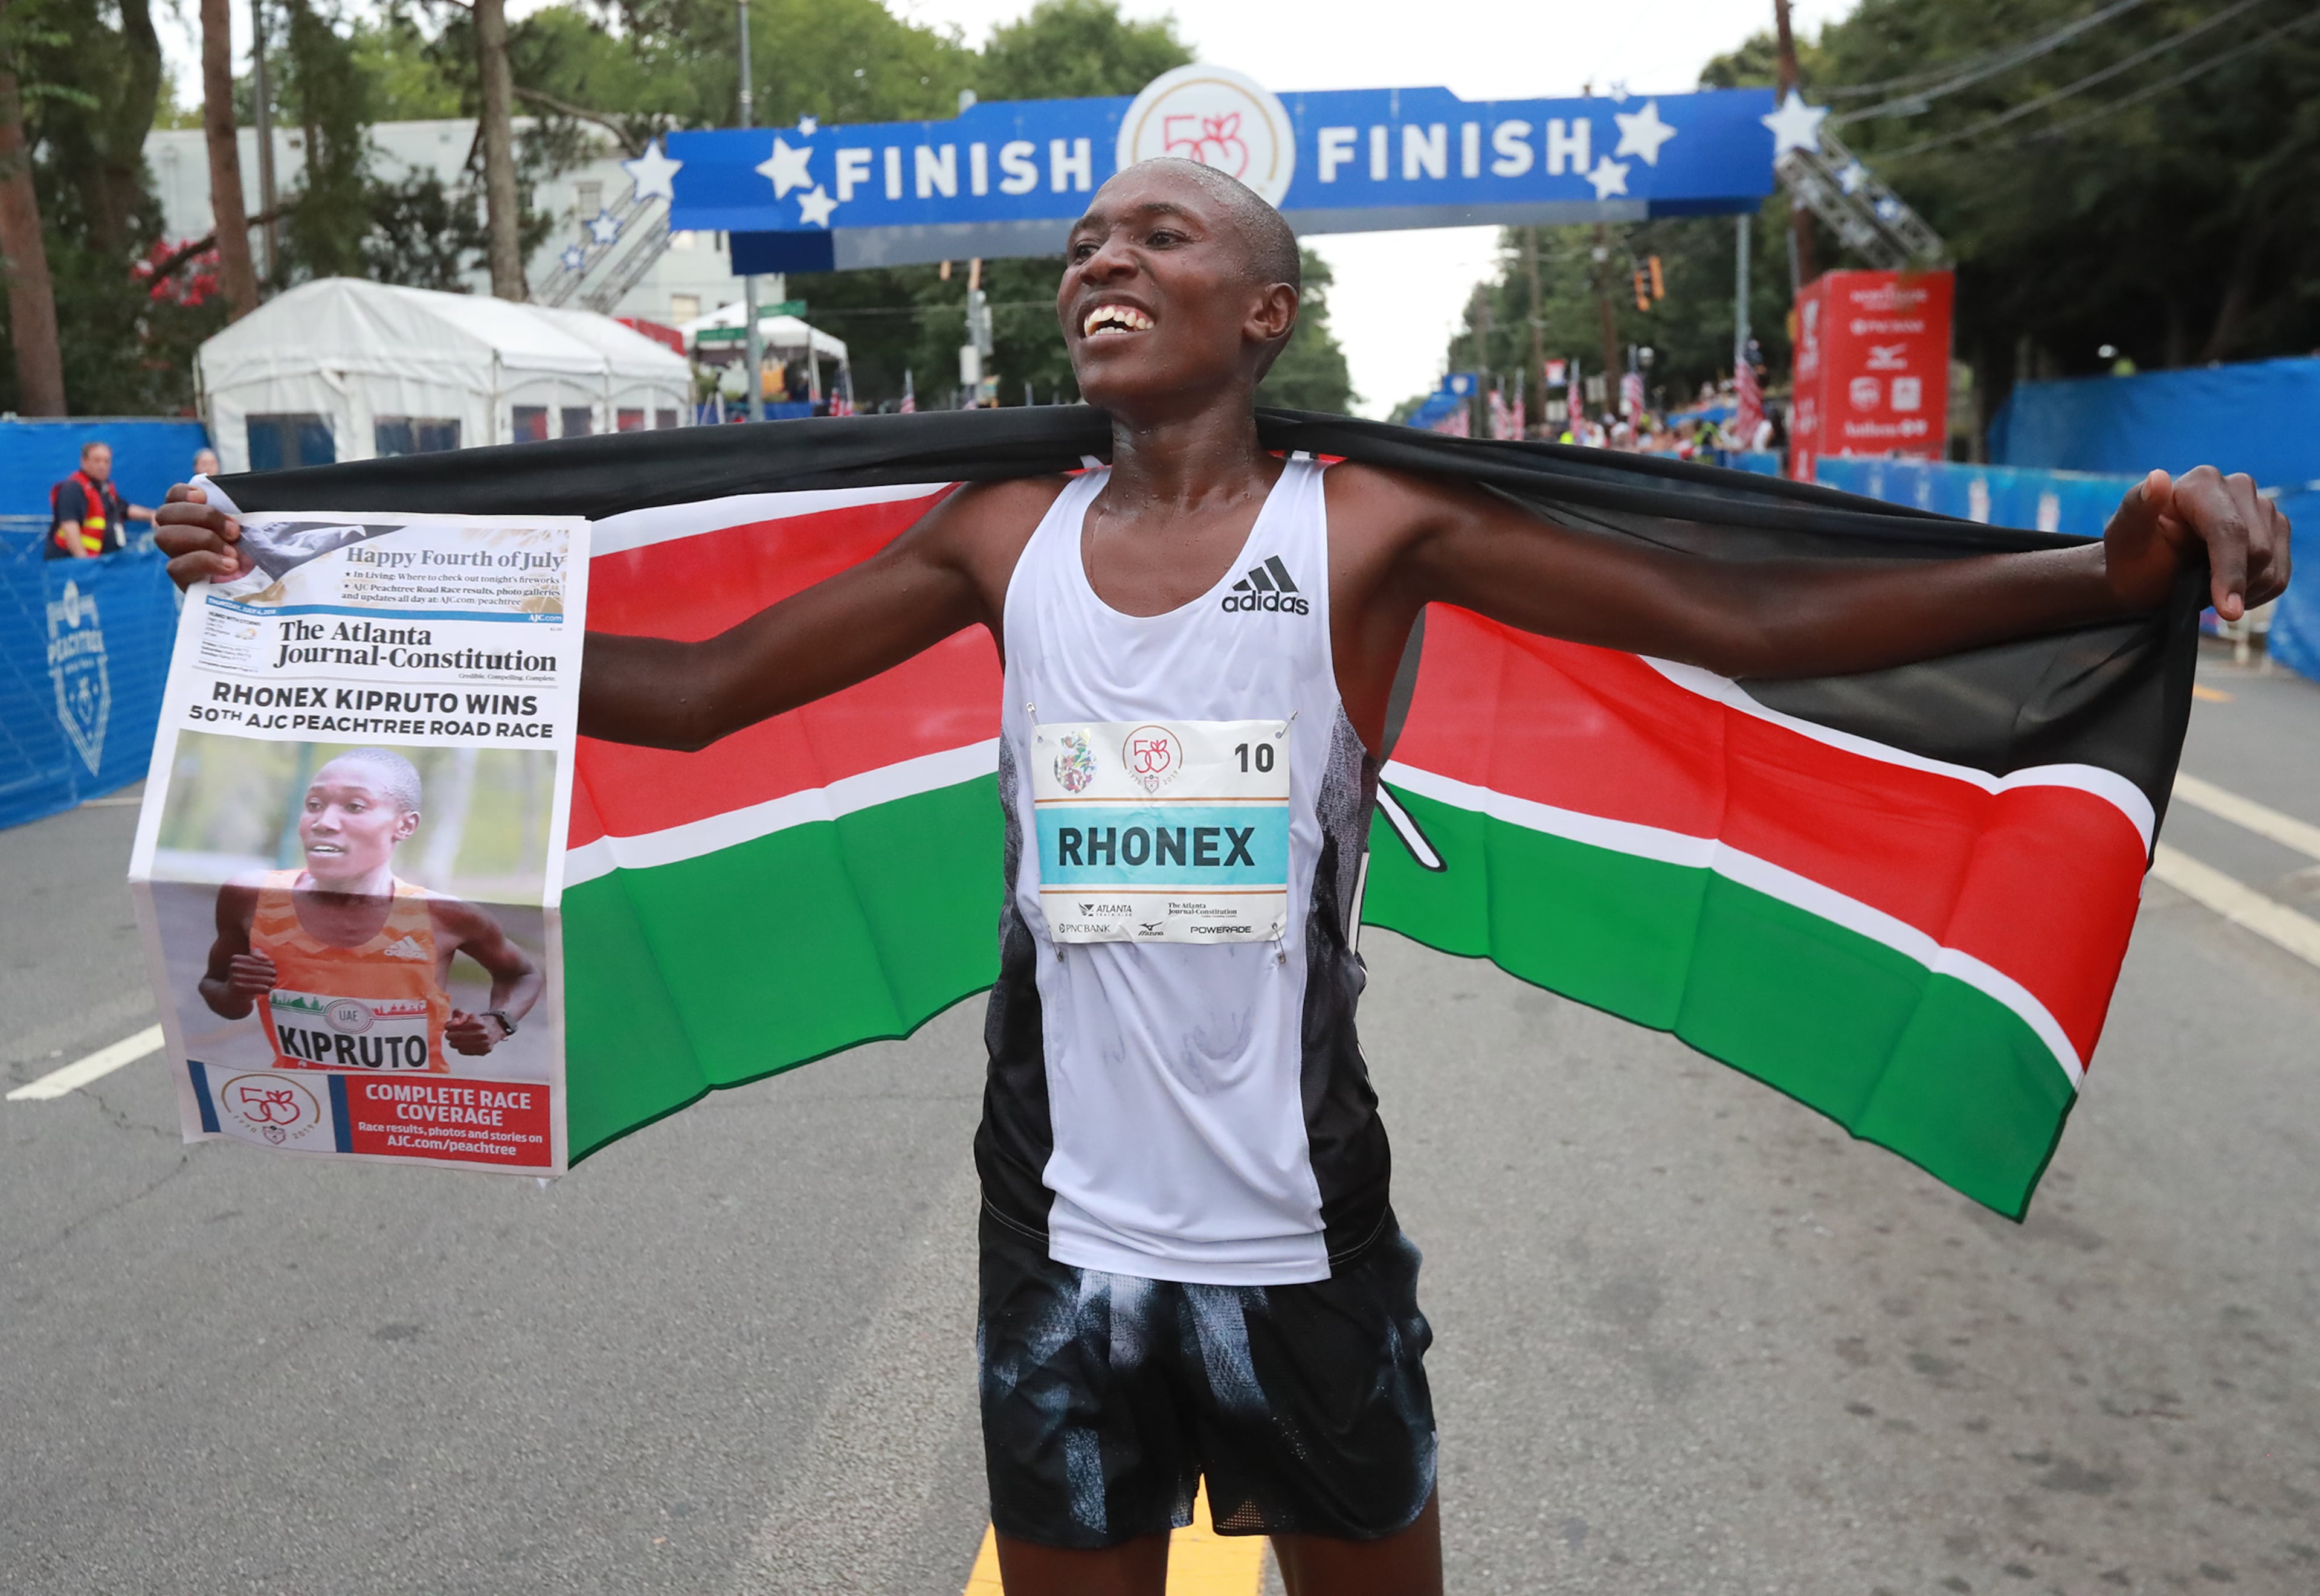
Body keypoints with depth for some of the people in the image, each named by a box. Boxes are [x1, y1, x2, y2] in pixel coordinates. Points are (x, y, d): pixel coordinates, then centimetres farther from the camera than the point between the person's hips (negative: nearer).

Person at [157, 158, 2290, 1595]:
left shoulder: (1372, 528, -9)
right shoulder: (1005, 540, 1)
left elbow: (1748, 622, -14)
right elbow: (689, 690, 3)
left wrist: (2105, 572, -26)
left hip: (1301, 1241, -2)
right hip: (1064, 1236, 3)